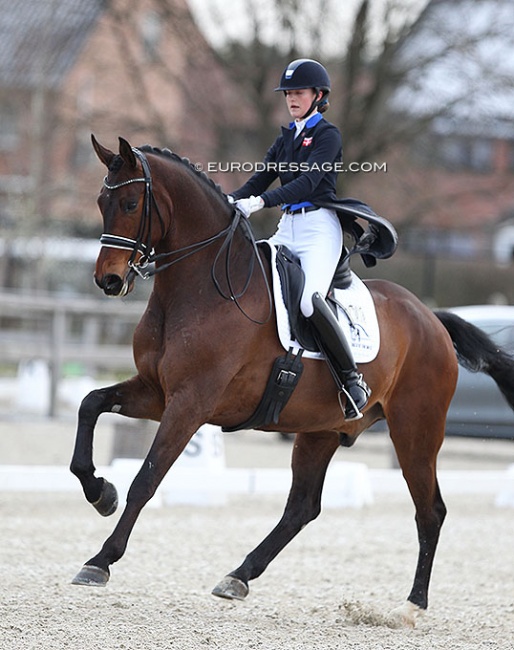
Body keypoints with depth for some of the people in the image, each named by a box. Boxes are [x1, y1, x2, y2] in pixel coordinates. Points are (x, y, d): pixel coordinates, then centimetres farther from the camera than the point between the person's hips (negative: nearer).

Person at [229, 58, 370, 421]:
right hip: (287, 228, 8)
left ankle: (352, 379, -22)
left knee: (309, 298, -30)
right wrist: (230, 201, -8)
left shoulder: (328, 135, -4)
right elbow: (259, 181, 12)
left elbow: (309, 181, -18)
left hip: (319, 226, -8)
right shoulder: (286, 139, 18)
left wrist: (262, 201, -29)